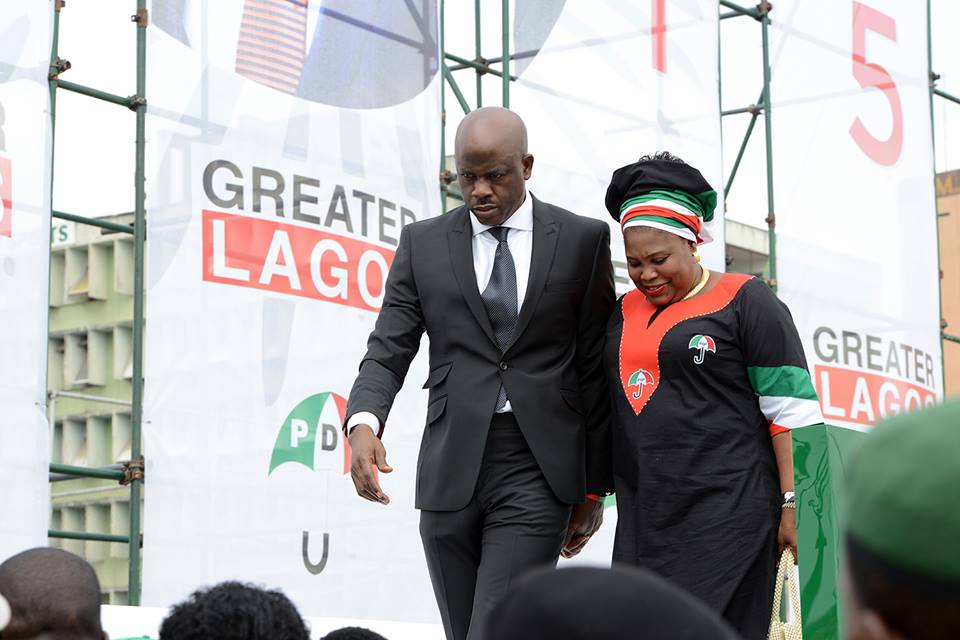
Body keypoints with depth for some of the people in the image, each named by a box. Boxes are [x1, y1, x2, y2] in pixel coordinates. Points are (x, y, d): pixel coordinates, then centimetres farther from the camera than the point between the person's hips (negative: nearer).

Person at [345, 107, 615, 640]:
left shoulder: (583, 240, 3)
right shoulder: (422, 243, 8)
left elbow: (597, 370, 5)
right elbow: (388, 352, 4)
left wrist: (594, 487, 5)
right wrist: (364, 424, -18)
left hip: (537, 474, -3)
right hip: (451, 473, 3)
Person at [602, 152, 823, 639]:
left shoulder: (746, 302, -3)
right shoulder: (625, 311, 16)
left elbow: (792, 412, -7)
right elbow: (602, 412, 23)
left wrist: (792, 506, -12)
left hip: (728, 516, -6)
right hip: (645, 519, 6)